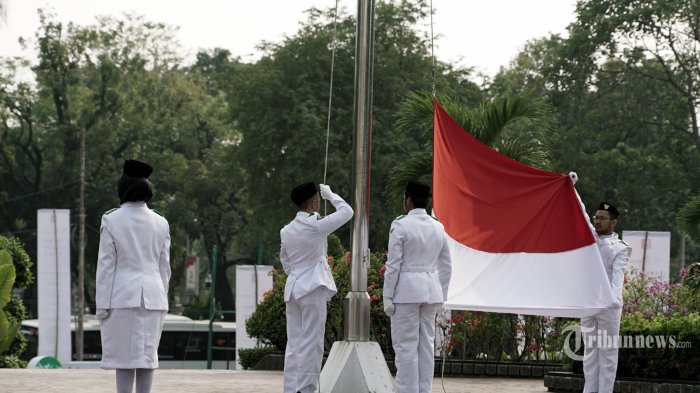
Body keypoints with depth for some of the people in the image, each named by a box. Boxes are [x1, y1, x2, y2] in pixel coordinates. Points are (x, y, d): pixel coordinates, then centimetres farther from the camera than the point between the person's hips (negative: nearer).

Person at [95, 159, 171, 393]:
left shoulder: (112, 221, -5)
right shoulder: (160, 223, 6)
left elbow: (106, 265, -6)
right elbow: (164, 268, 10)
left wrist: (102, 304, -3)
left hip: (123, 297, -3)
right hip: (152, 297, 3)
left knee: (124, 355, -3)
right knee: (147, 355, 6)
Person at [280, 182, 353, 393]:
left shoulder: (287, 230, 9)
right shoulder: (315, 225, -12)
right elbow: (347, 211, -3)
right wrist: (330, 194, 11)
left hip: (293, 288, 7)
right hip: (313, 288, -7)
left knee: (294, 343, 8)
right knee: (310, 343, -5)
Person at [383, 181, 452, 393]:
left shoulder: (400, 225, -9)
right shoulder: (437, 228, 8)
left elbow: (394, 264, -11)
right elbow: (446, 266, 12)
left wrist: (388, 296, -7)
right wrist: (440, 296, 18)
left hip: (406, 290, -6)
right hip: (431, 290, 6)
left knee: (406, 345, -3)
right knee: (426, 345, 9)